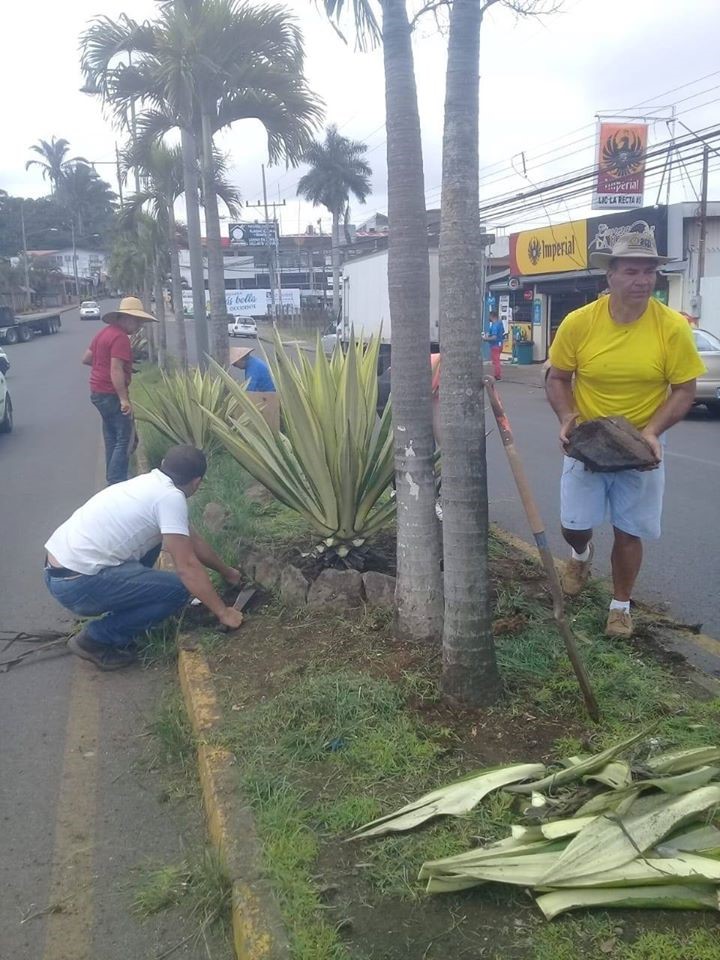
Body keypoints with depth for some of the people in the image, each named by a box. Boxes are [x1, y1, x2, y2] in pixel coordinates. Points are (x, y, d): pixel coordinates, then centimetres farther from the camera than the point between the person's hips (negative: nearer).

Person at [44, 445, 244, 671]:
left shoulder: (150, 483, 15)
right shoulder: (170, 497, -13)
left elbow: (192, 541, 27)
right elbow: (187, 567, -14)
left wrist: (226, 571, 38)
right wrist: (222, 612, -4)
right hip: (77, 583, -10)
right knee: (179, 589, -8)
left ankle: (122, 620, 22)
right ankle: (95, 639, 0)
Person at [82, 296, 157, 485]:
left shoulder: (104, 333, 13)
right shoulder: (120, 337, -18)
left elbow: (86, 358, 19)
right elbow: (116, 370, -25)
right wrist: (124, 399, -25)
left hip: (98, 392, 10)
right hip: (111, 394, -10)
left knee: (112, 437, 17)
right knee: (126, 439, -8)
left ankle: (112, 479, 23)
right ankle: (116, 482, -11)